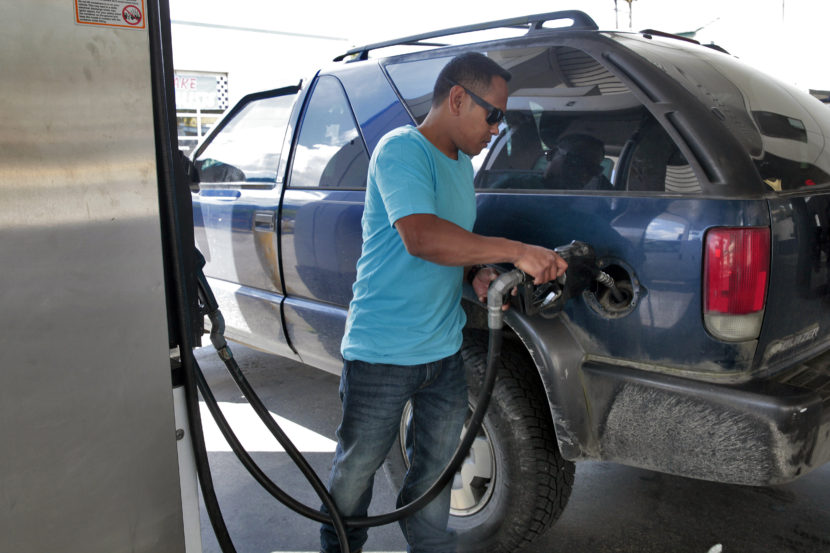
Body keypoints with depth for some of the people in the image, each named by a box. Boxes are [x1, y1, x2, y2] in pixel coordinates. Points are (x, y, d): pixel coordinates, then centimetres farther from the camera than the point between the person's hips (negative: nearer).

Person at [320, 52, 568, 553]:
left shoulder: (462, 161, 12)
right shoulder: (401, 150, -16)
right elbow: (420, 236, -32)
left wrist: (479, 274, 0)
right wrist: (516, 252, -30)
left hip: (445, 349, 7)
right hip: (381, 351, -7)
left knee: (435, 469, 16)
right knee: (357, 466, 13)